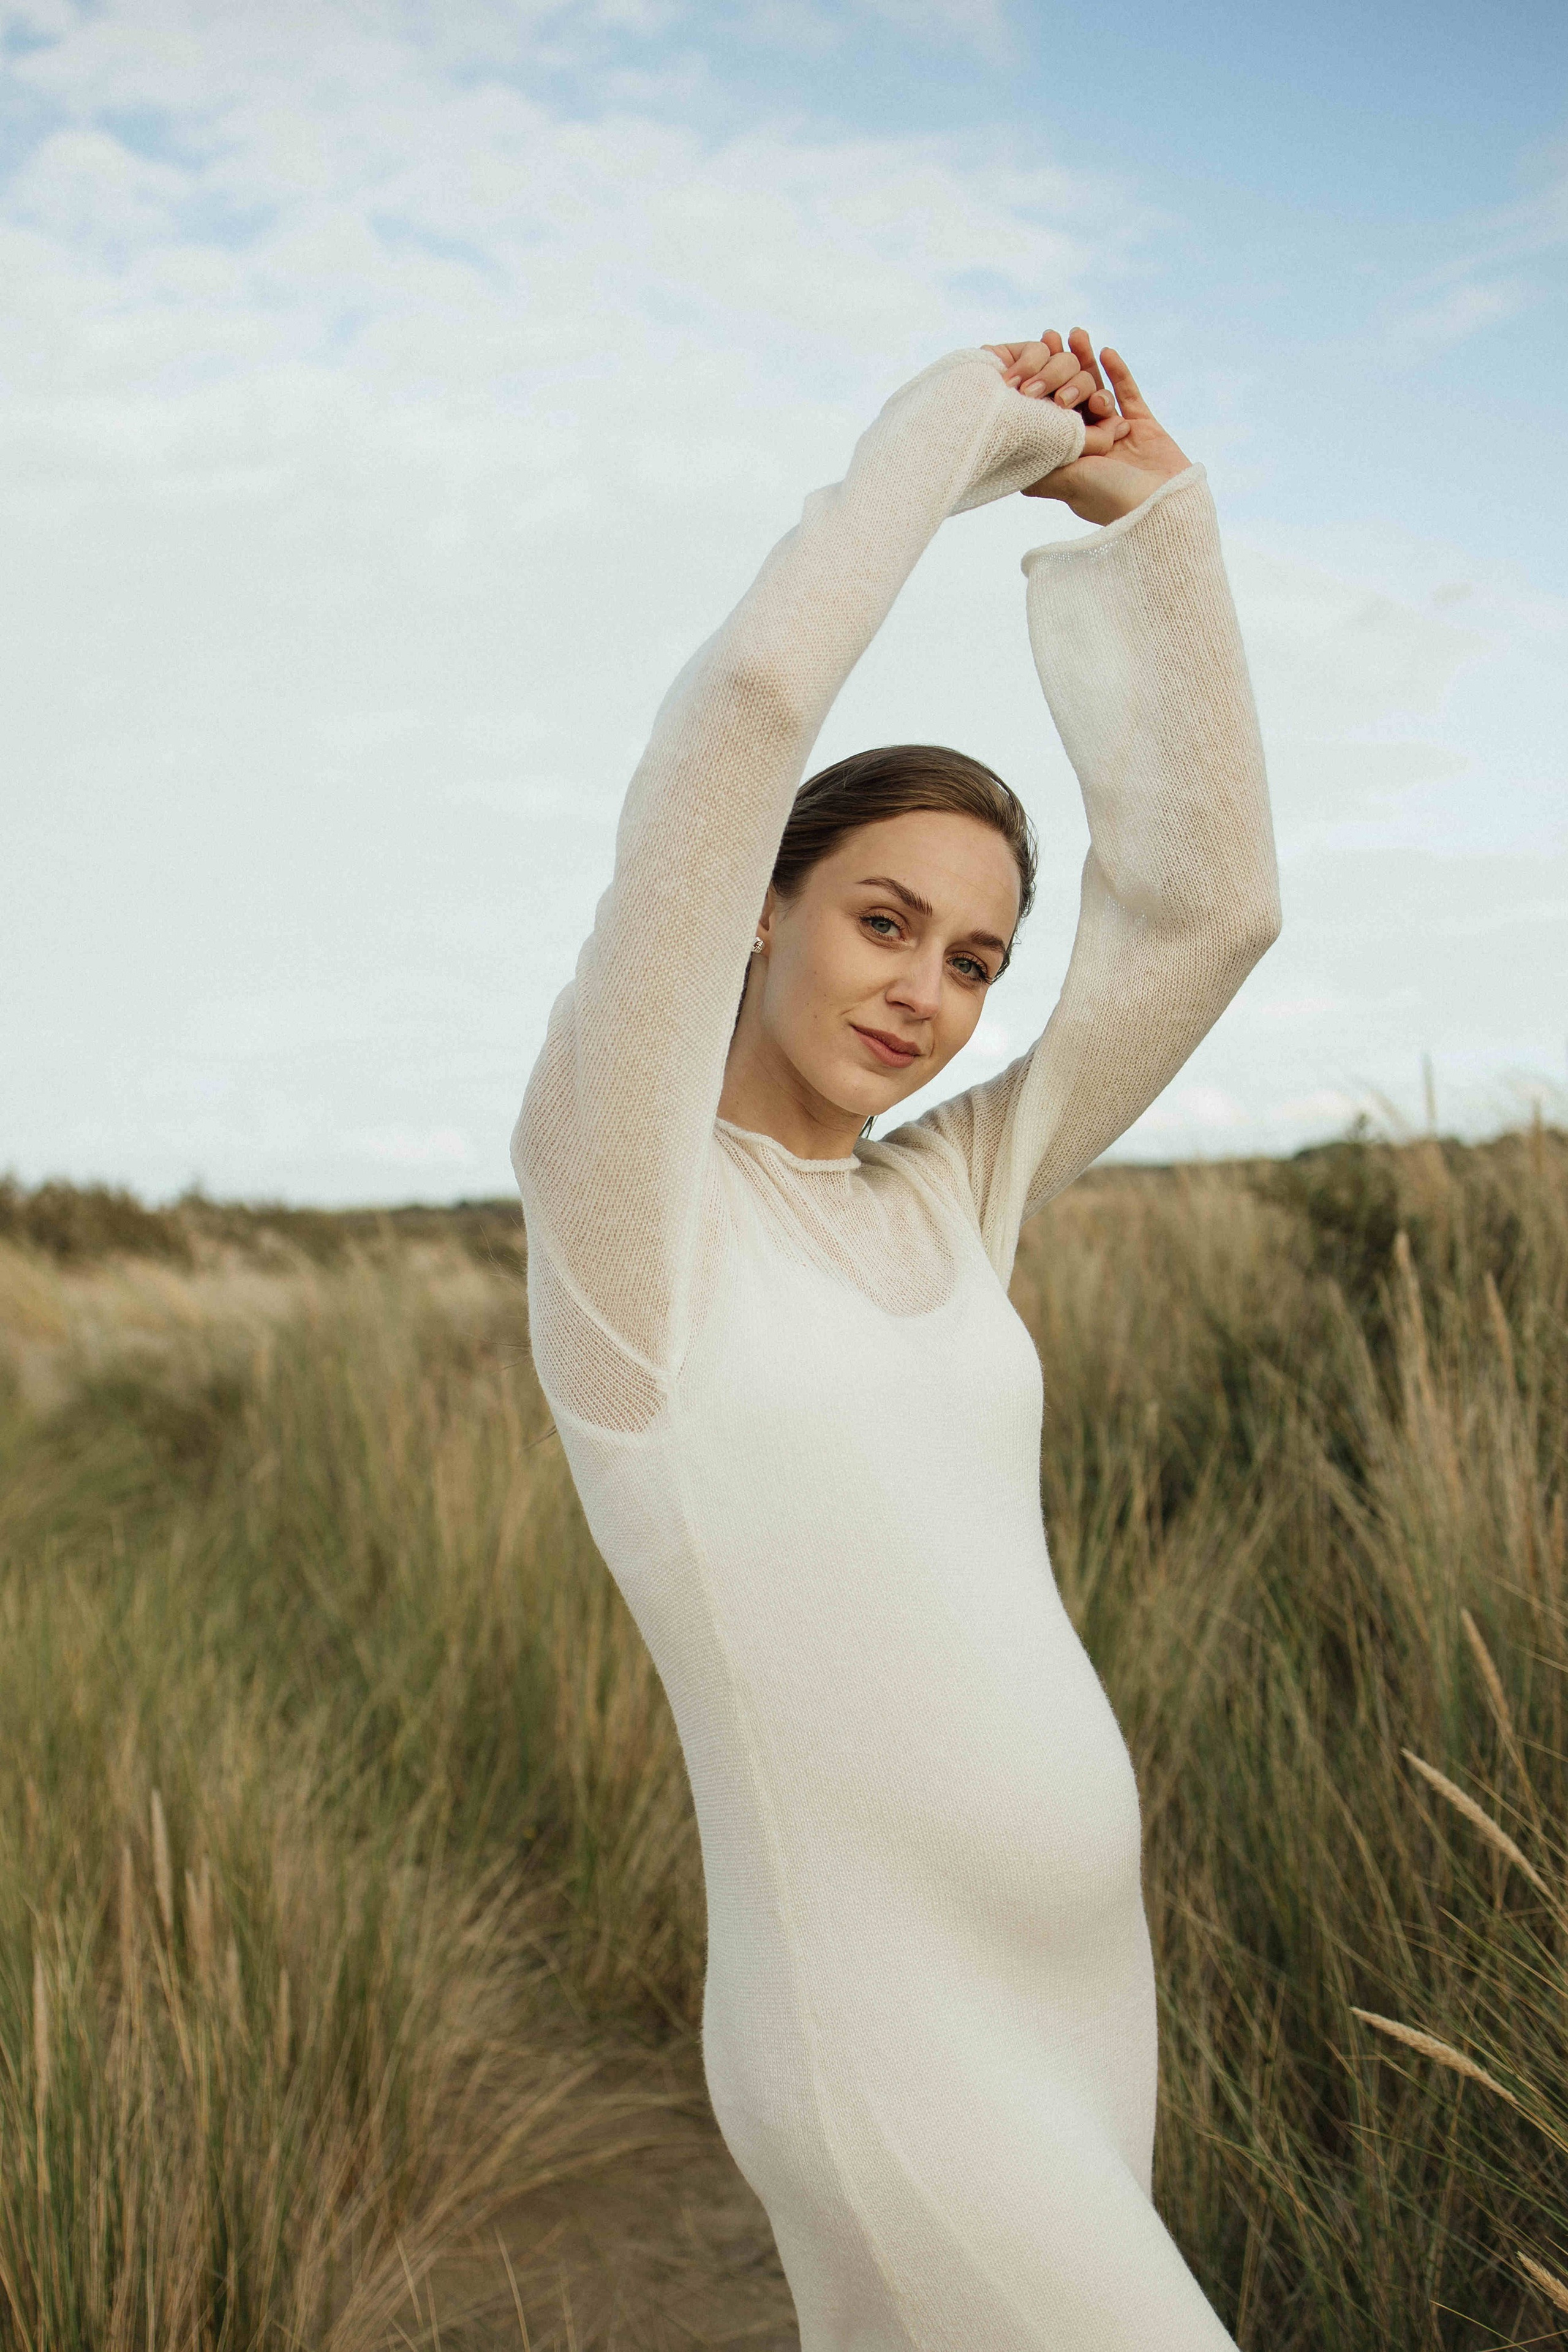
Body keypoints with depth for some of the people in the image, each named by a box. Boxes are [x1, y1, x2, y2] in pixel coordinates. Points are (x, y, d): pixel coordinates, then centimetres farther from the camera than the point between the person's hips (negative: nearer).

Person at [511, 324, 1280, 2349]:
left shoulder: (951, 1200, 7)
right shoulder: (614, 1185, -11)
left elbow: (1208, 908, 2)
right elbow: (743, 714, -21)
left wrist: (1152, 519, -2)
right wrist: (953, 431, -7)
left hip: (1077, 1982, 7)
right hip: (879, 2037, -7)